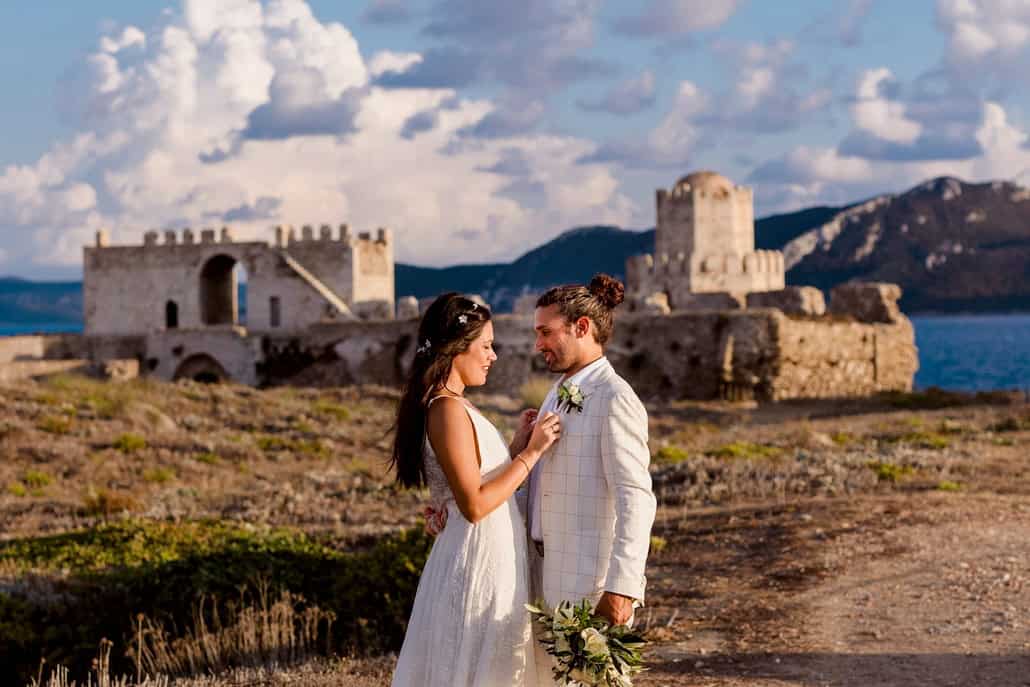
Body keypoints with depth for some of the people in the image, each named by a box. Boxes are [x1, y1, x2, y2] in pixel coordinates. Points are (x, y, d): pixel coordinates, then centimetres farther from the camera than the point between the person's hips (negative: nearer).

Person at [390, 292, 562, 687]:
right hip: (480, 562, -10)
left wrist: (516, 447, 8)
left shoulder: (454, 405, 12)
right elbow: (474, 505, -22)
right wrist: (530, 454, -16)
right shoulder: (448, 409, -18)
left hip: (488, 557, 10)